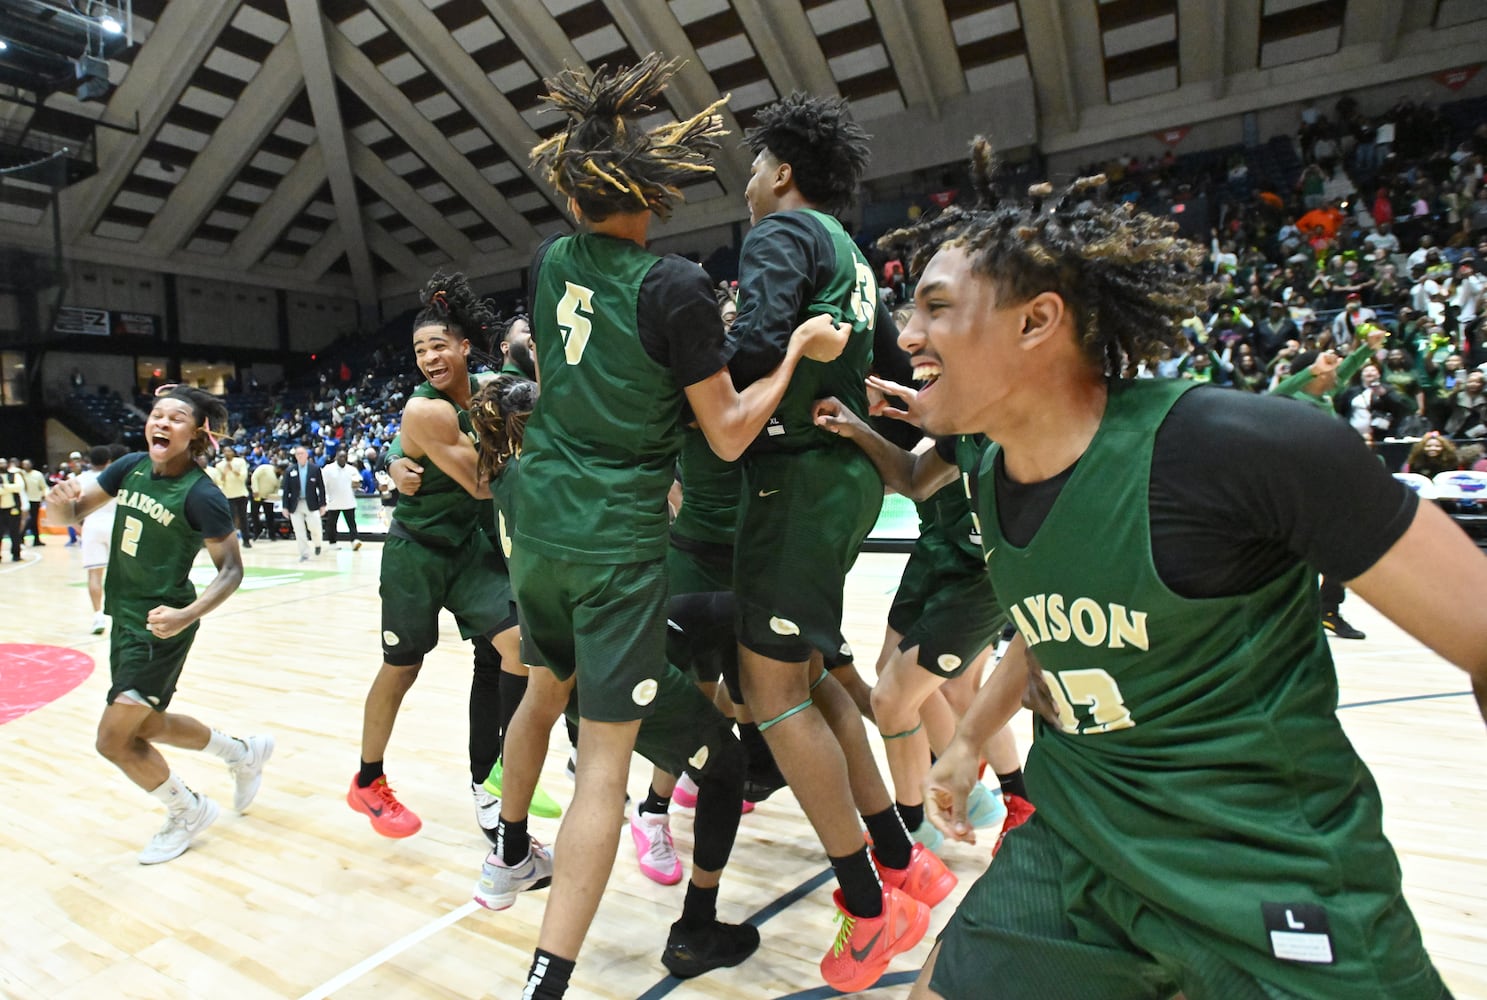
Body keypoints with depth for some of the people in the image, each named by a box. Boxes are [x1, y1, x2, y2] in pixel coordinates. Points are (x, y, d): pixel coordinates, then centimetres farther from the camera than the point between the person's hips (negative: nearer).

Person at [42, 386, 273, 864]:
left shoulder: (201, 495, -21)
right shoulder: (131, 467, -2)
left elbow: (231, 569, -16)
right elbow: (72, 514, 5)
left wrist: (188, 615, -30)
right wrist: (60, 500, -18)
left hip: (160, 625, -8)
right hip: (124, 616, 8)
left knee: (114, 739, -3)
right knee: (149, 725, 20)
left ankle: (187, 811, 20)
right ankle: (245, 753, 40)